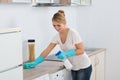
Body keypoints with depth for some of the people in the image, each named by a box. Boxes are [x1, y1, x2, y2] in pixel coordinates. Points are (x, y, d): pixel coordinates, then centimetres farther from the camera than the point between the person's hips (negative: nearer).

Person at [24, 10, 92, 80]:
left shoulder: (73, 33, -19)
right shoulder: (57, 36, 0)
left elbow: (81, 50, -17)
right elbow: (47, 51, -1)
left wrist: (66, 54, -29)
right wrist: (35, 63, -9)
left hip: (84, 67, -6)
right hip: (74, 68, 6)